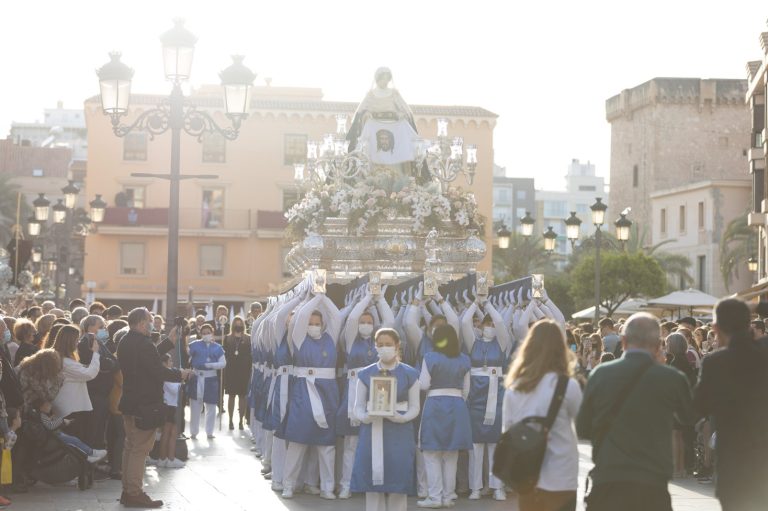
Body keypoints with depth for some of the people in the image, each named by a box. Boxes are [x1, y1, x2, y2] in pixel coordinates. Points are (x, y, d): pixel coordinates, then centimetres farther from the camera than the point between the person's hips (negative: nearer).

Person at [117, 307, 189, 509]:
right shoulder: (143, 344, -21)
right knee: (140, 449, -5)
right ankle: (135, 494, -3)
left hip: (129, 403, 10)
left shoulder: (125, 342, 10)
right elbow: (159, 372, -21)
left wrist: (169, 342, 20)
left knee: (131, 446, 16)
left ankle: (127, 491, 21)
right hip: (144, 405, -10)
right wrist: (179, 374, -4)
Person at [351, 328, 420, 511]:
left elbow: (414, 408, 4)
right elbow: (358, 407, 7)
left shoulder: (410, 374, 4)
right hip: (372, 434, 1)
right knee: (373, 484, 0)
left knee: (397, 486, -1)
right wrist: (366, 417, -15)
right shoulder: (365, 374, 7)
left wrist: (400, 417, -15)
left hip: (399, 435, -1)